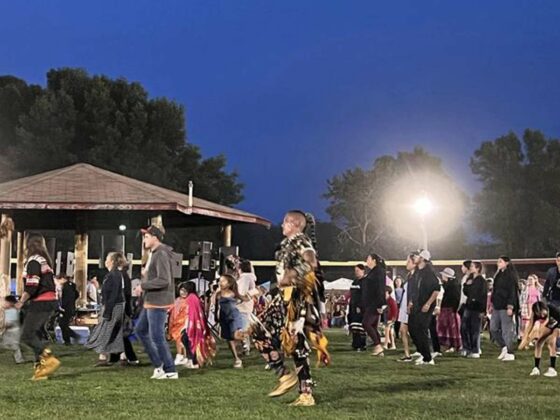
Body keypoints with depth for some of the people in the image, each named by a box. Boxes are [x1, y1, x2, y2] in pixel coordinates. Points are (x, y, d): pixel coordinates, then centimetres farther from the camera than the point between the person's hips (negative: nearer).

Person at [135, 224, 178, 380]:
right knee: (140, 330, 17)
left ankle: (170, 371, 3)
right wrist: (146, 274, 5)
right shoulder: (153, 253, 15)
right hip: (151, 302, 11)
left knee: (157, 337, -6)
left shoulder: (161, 254, -18)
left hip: (158, 302, -11)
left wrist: (143, 285, -17)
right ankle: (158, 363, 22)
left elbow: (164, 280, -26)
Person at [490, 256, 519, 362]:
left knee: (507, 330, -5)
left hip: (505, 307, -9)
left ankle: (510, 354, 2)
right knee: (493, 328, 8)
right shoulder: (498, 275, 16)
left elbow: (512, 292, -15)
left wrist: (510, 307, -20)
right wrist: (492, 304, 17)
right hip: (497, 307, 9)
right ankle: (504, 347, 21)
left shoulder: (510, 276, -10)